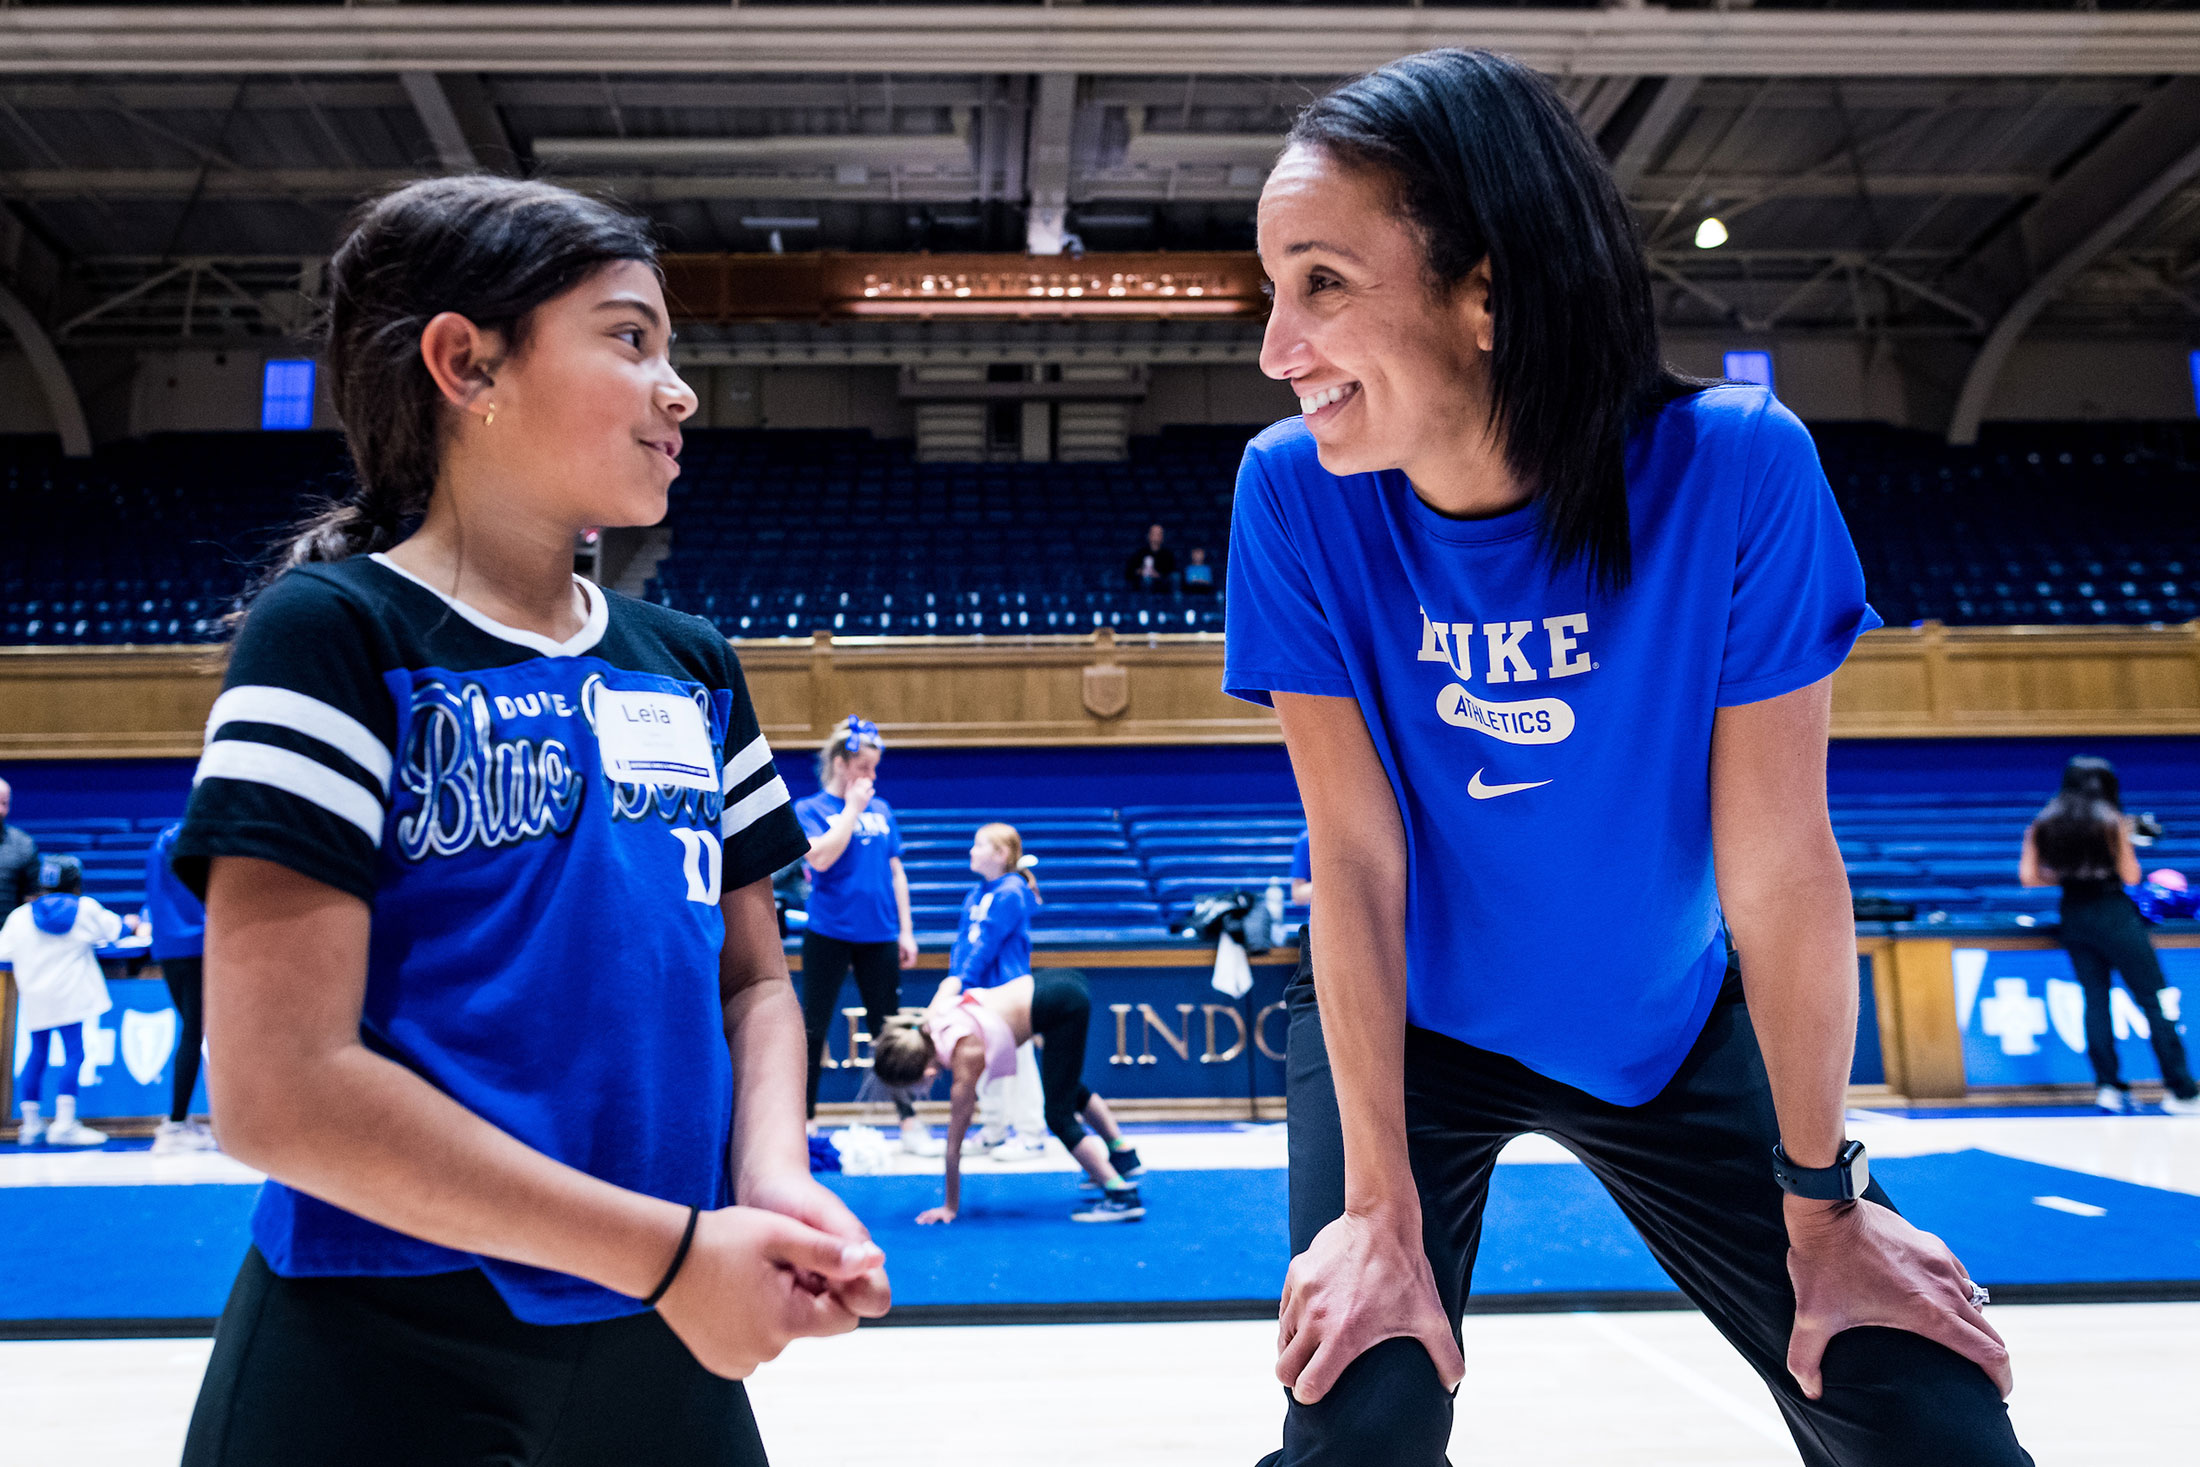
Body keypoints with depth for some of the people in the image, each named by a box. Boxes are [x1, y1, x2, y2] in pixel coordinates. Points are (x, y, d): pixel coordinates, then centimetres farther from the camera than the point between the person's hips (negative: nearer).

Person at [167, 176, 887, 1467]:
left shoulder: (693, 667, 7)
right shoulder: (334, 634, -11)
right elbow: (280, 1093, -17)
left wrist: (774, 1180, -9)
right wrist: (668, 1251, -17)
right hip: (385, 1364, -5)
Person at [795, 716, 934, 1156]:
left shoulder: (881, 810, 9)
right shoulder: (809, 809, -2)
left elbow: (896, 872, 12)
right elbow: (821, 857, -20)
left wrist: (906, 930, 8)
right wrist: (852, 808, -14)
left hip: (879, 937, 4)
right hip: (828, 935, -3)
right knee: (814, 1029, 5)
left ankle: (910, 1123, 13)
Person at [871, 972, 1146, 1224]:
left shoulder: (965, 1060, -18)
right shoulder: (933, 1016, 0)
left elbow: (954, 1144, -9)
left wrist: (951, 1207, -2)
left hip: (1064, 1005, -9)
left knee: (1058, 1116, -2)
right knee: (1068, 1088, 29)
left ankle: (1122, 1196, 1)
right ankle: (1124, 1155, 44)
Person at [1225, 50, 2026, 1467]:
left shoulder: (1735, 471, -26)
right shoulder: (1297, 492, -22)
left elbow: (1779, 867, -19)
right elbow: (1356, 858, -20)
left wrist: (1822, 1207, -9)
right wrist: (1381, 1208, -18)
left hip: (1668, 1026, 1)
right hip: (1402, 1025, 0)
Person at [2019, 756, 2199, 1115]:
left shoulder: (2042, 825, 3)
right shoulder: (2111, 820, -9)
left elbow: (2028, 876, 0)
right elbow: (2130, 876, -7)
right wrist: (2127, 842, 9)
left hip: (2073, 918, 5)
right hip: (2114, 913, -4)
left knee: (2095, 999, 9)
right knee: (2155, 1000, 2)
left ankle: (2108, 1086, 7)